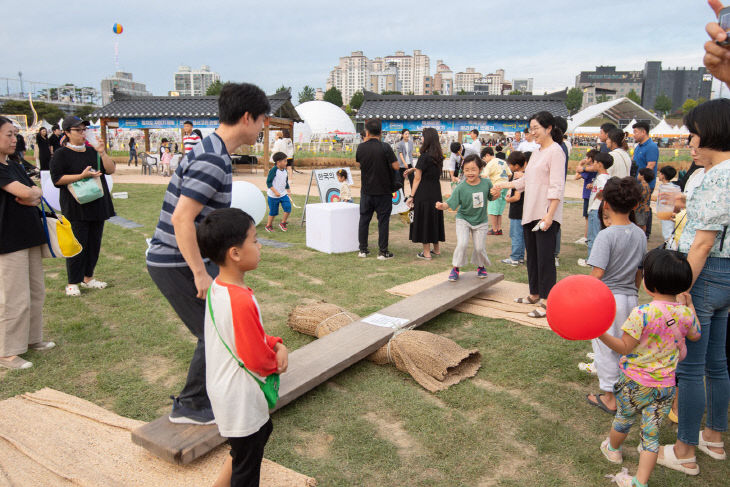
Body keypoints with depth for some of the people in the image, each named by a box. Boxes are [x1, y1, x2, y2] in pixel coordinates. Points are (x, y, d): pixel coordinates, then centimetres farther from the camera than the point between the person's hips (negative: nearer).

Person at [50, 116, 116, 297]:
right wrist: (82, 176, -19)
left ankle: (88, 278, 23)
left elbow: (111, 170, 4)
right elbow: (57, 179, -10)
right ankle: (72, 283, 7)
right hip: (76, 209, -6)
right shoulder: (61, 154, -3)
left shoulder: (93, 151, 13)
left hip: (97, 206, 6)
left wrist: (102, 153, -11)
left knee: (94, 244, 10)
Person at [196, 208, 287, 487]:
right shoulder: (241, 302, -33)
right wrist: (276, 363, -4)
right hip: (241, 398, -9)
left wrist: (277, 345, -5)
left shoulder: (217, 286, -3)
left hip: (224, 388, 9)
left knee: (262, 431, 29)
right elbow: (257, 360, -24)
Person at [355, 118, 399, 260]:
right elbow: (396, 166, -12)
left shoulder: (361, 147, -3)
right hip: (383, 191, -3)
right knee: (383, 220, 3)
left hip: (366, 191, 3)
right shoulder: (385, 148, -13)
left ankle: (363, 249, 18)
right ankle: (383, 251, 5)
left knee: (364, 219, 13)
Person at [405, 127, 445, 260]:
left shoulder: (424, 157, -14)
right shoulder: (439, 157, 6)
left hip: (424, 194, -7)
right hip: (436, 193, 7)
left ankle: (426, 253, 7)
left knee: (424, 220, 2)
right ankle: (436, 249, 28)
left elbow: (417, 178, -12)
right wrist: (414, 169, 25)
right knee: (434, 219, 18)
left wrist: (411, 196, -9)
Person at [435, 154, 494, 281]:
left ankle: (481, 266, 33)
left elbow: (491, 197, 7)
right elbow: (450, 204, -21)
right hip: (463, 220, -2)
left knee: (480, 248, 3)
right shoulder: (461, 188, -18)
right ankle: (456, 268, 4)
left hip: (481, 221, 2)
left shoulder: (486, 183, -10)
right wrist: (441, 206, -42)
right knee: (462, 244, -17)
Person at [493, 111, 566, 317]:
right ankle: (534, 294, 27)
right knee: (532, 256, 15)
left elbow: (557, 187, -16)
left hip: (546, 214, -9)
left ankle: (546, 302, -4)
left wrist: (549, 214, -22)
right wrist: (503, 185, 24)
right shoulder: (536, 153, 19)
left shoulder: (555, 151, -9)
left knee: (545, 258, -8)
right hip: (530, 213, 9)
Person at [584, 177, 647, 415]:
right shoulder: (640, 235, 2)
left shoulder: (606, 235, -19)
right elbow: (640, 272, 11)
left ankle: (610, 398, 18)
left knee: (605, 348, 7)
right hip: (630, 299, 7)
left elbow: (597, 273, -22)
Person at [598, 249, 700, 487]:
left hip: (635, 382, -3)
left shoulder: (642, 313, -25)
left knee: (623, 418, 23)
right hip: (666, 385, 4)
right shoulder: (685, 313, -8)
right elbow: (695, 336, 16)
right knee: (651, 434, 12)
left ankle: (612, 449, 48)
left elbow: (624, 347, -20)